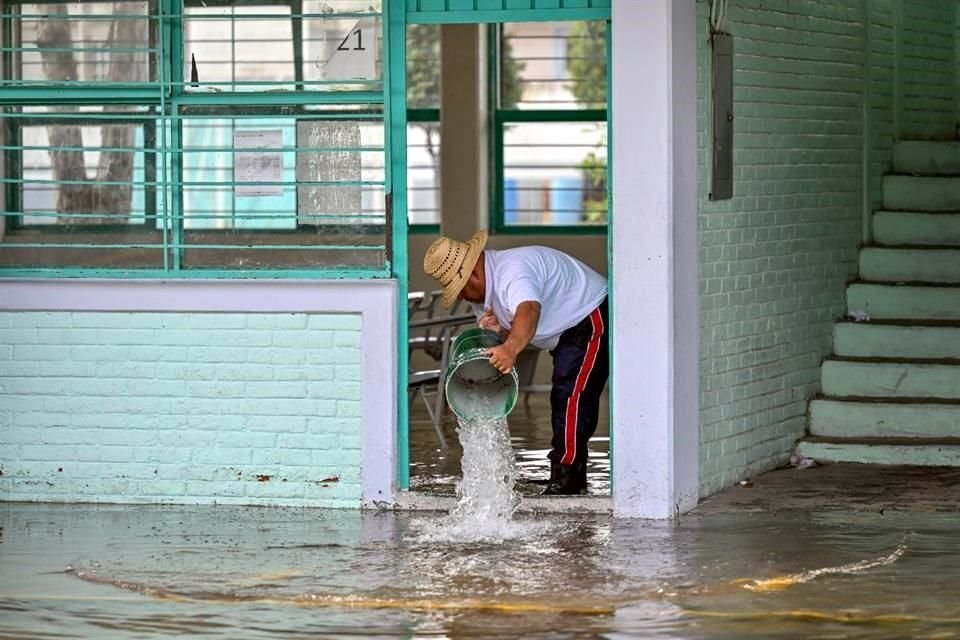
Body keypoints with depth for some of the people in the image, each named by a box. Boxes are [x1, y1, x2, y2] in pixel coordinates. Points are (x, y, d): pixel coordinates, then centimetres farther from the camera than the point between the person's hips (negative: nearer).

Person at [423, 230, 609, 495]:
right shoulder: (482, 291, 2)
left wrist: (510, 349, -71)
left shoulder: (512, 272, -33)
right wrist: (497, 331, -25)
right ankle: (575, 476, 28)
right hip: (568, 332, 11)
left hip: (592, 321, -11)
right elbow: (512, 333, 0)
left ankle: (565, 477, -20)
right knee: (563, 398, 18)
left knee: (570, 396, -20)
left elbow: (528, 311, -53)